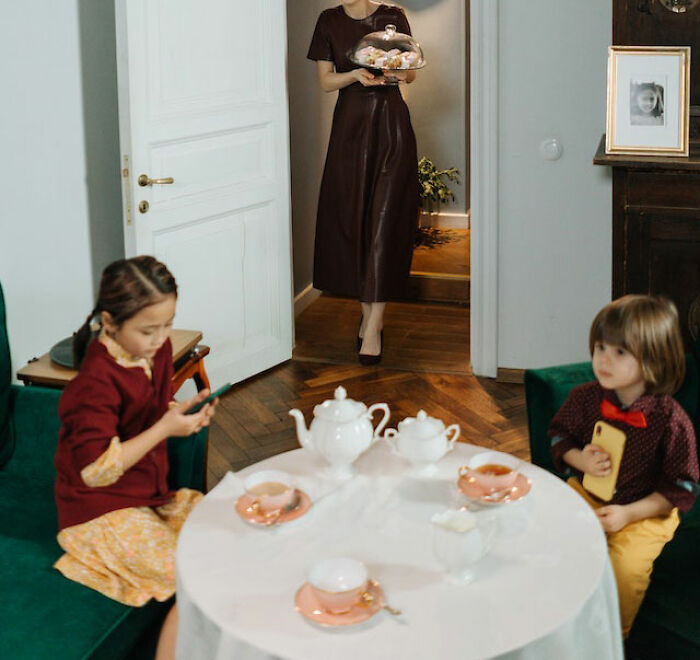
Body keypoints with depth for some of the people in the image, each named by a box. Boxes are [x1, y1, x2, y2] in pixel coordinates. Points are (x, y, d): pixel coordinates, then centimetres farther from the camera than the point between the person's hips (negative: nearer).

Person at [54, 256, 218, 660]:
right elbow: (96, 471, -24)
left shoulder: (157, 349, 0)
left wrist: (186, 414, -5)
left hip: (153, 496, 8)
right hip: (103, 515, -8)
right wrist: (165, 428, -26)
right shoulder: (97, 381, -24)